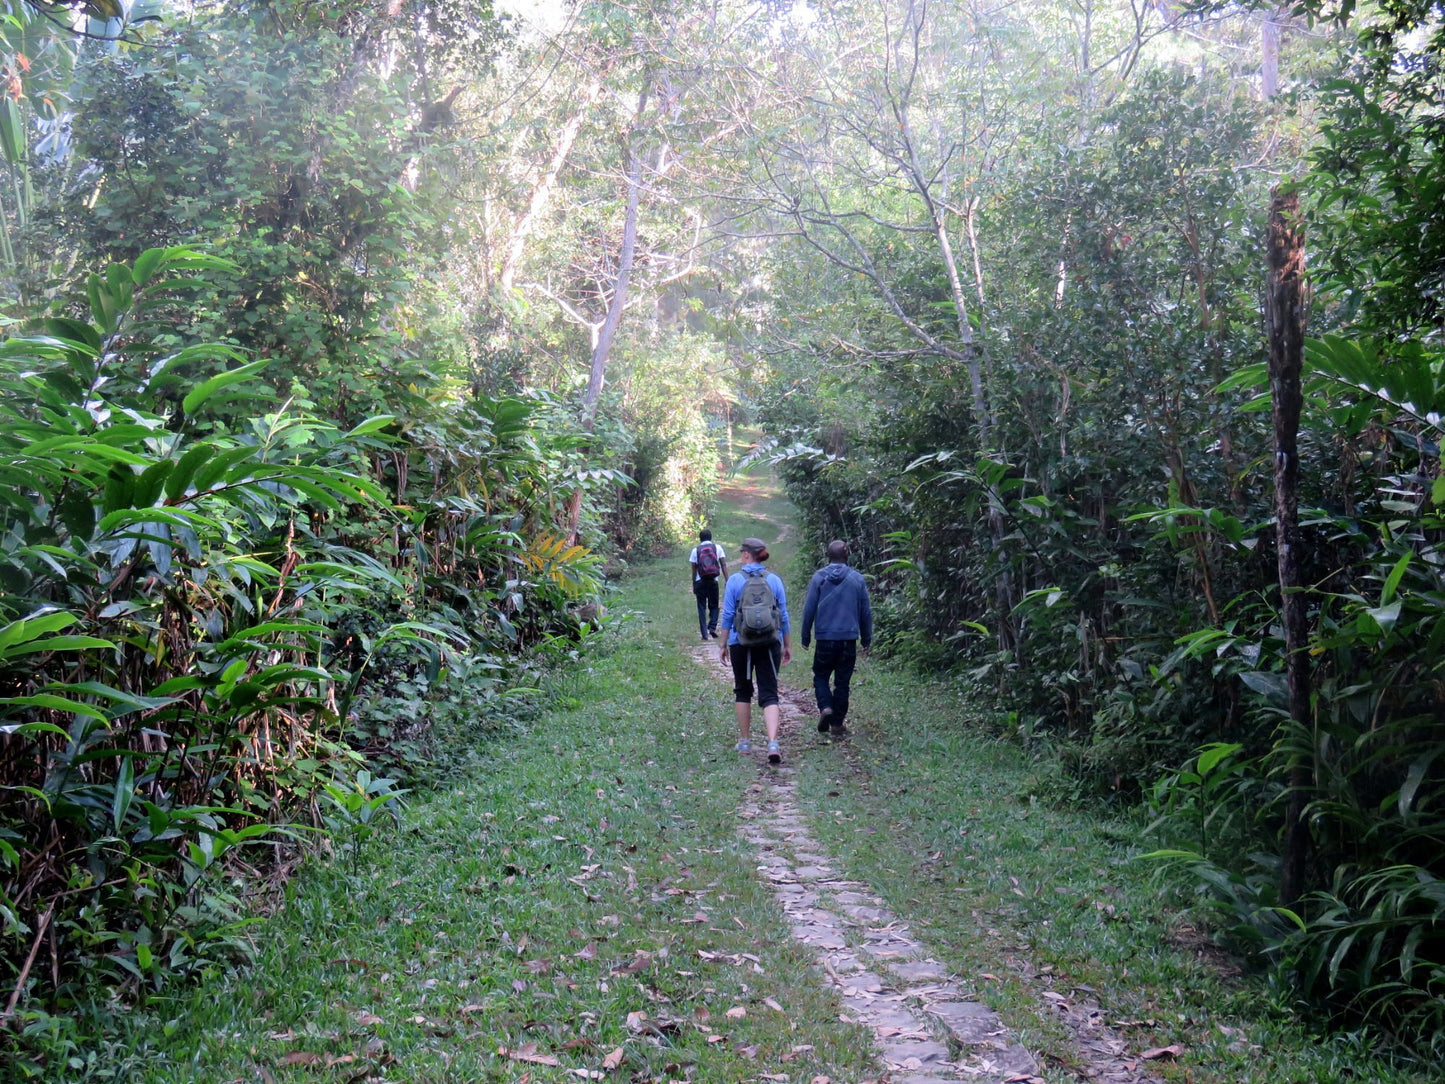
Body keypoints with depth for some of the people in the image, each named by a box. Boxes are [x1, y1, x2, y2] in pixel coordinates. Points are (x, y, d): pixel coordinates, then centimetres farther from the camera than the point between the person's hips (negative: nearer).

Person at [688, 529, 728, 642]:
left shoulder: (695, 550, 5)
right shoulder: (717, 548, 4)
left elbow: (694, 570, 6)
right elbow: (724, 565, -2)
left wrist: (694, 586, 13)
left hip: (700, 582, 0)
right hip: (713, 581, 0)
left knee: (702, 608, 6)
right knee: (714, 606, 15)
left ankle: (705, 634, 1)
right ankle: (712, 627, -5)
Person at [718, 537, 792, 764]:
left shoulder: (735, 580, -5)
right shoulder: (775, 581, 2)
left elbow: (727, 615, -4)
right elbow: (784, 617, 5)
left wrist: (723, 644, 5)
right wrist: (788, 646, 13)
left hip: (741, 643, -1)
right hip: (770, 644, 1)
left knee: (743, 692, 16)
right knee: (769, 694, -1)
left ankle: (745, 741, 21)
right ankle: (773, 743, -18)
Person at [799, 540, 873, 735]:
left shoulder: (819, 577, -3)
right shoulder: (857, 578, 2)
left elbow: (809, 609, -2)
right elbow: (866, 611, 7)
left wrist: (806, 637, 8)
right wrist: (866, 639, 16)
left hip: (825, 638, -1)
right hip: (849, 639, 1)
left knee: (821, 676, 14)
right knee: (842, 681, 9)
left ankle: (825, 707, -11)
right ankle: (837, 722, 12)